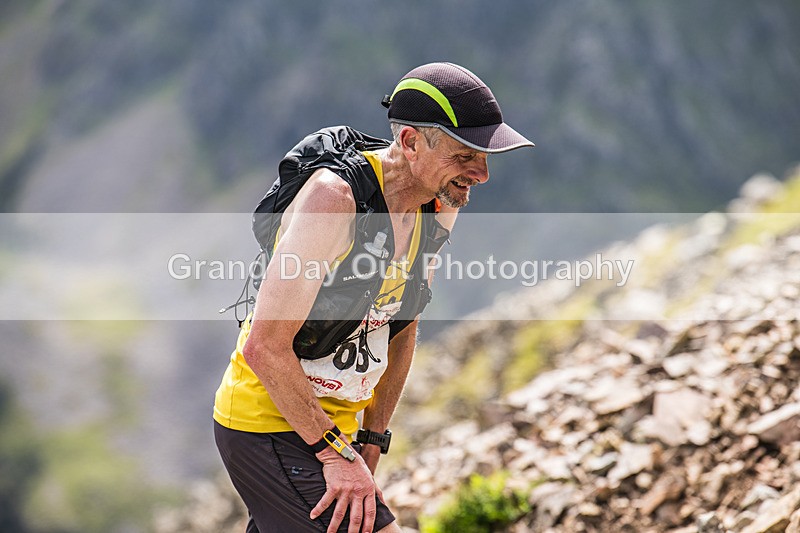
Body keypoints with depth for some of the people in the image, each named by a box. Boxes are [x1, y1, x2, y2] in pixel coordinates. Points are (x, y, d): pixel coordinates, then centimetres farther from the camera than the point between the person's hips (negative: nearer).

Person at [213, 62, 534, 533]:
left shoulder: (437, 207, 0)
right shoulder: (335, 196, -25)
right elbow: (265, 348, -26)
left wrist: (371, 443, 11)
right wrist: (335, 453, -21)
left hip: (330, 426, 8)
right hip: (269, 427, -8)